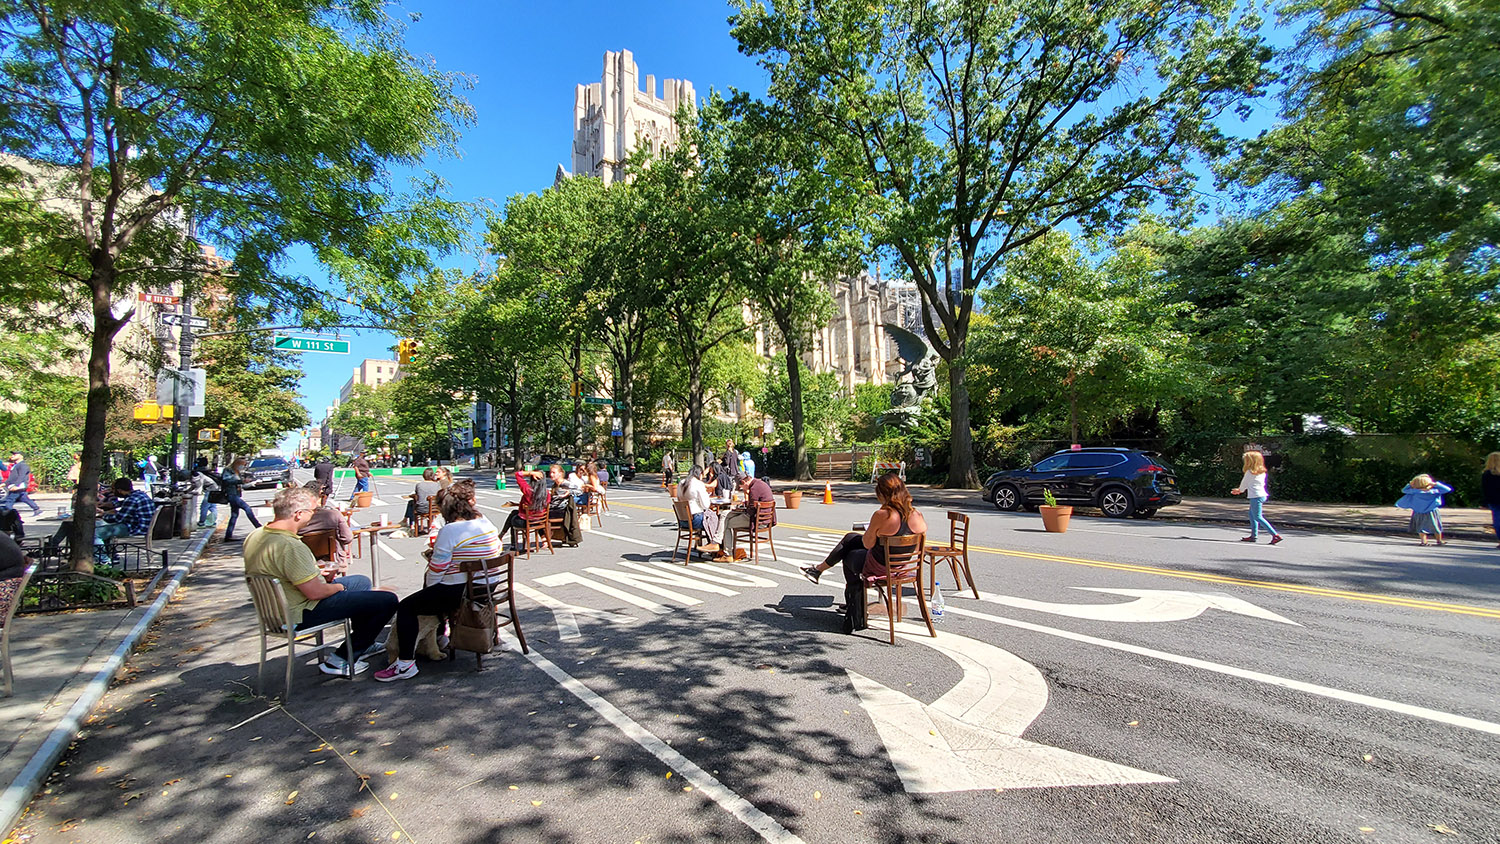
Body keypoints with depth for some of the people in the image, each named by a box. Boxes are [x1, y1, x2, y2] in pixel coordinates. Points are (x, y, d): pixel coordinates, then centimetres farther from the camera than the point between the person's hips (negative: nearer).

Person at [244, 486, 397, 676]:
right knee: (387, 601, -14)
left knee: (362, 581, 28)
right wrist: (339, 586, -9)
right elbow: (315, 593, -29)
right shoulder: (290, 546, -32)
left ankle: (365, 644, 37)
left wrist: (315, 571, 12)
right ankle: (342, 660, 1)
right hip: (301, 615, -11)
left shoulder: (256, 535, 0)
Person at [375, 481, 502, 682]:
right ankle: (438, 636, 47)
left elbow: (436, 571, -14)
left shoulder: (449, 531, -16)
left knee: (406, 607, 4)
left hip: (459, 593, -8)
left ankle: (406, 663, 4)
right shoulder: (489, 525, 3)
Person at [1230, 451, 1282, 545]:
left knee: (1258, 517, -6)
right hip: (1262, 495, 9)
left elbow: (1243, 484, 2)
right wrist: (1240, 490, 30)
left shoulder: (1249, 472, -12)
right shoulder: (1262, 471, 11)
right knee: (1252, 514, 18)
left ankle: (1275, 535, -13)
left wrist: (1239, 490, 24)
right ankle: (1254, 535, 19)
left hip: (1255, 497, -9)